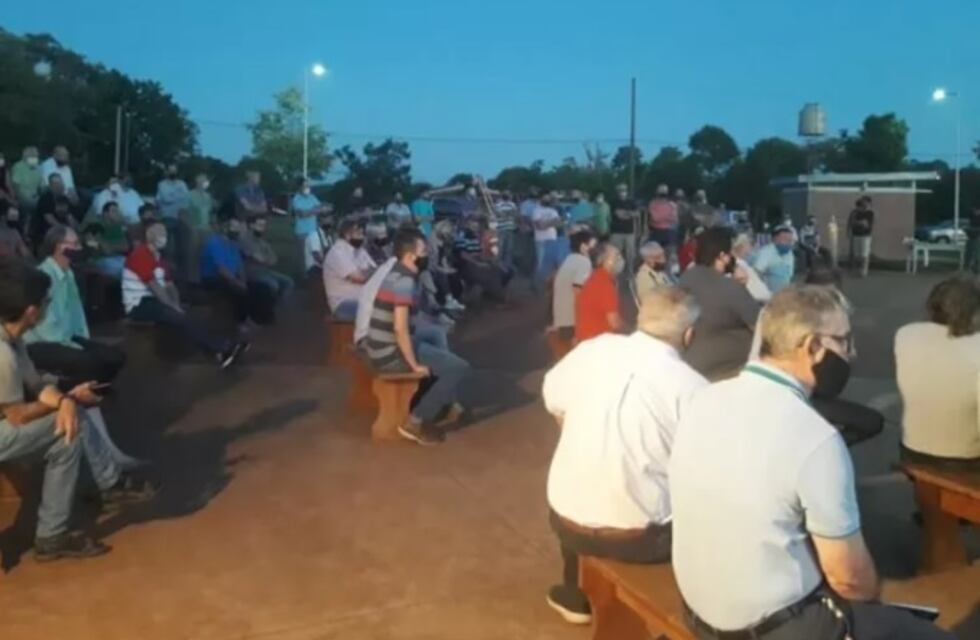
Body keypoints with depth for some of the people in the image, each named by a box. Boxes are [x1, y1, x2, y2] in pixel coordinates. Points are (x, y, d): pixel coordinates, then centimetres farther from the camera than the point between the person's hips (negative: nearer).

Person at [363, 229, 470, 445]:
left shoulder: (396, 274, 10)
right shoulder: (404, 281, -20)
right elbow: (400, 328, -27)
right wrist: (415, 365, -18)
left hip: (383, 348, 10)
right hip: (391, 354, -10)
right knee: (458, 367, -8)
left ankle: (445, 404, 28)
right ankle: (416, 422, -4)